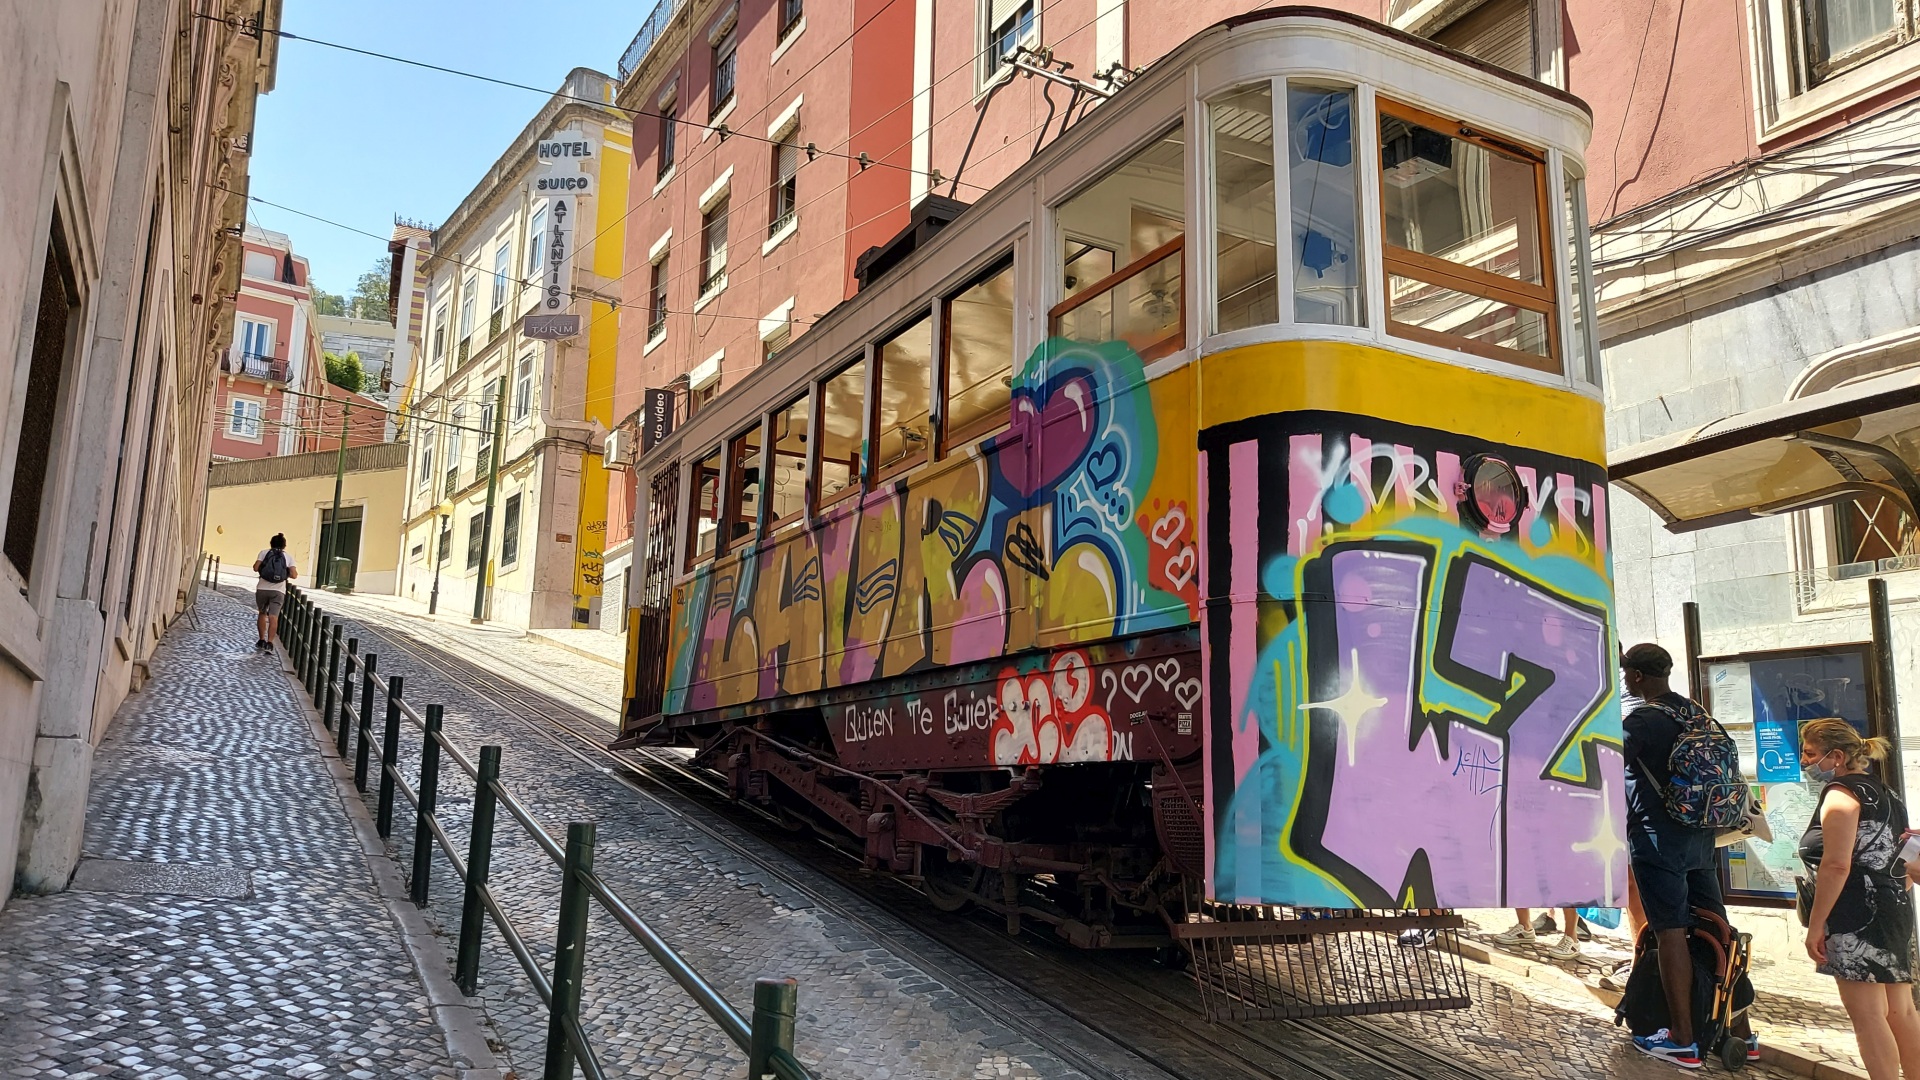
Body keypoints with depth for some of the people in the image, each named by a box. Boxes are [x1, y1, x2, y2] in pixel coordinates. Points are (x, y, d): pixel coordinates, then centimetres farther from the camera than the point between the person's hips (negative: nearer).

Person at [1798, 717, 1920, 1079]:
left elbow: (1836, 865, -21)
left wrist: (1815, 925, -19)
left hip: (1858, 919, -10)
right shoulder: (1885, 794, 18)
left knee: (1867, 1014, -7)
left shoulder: (1841, 793, -11)